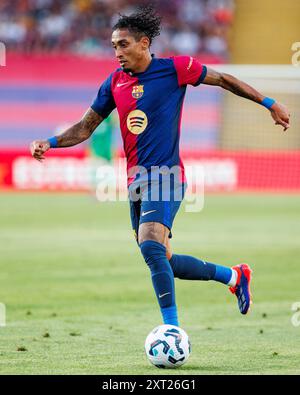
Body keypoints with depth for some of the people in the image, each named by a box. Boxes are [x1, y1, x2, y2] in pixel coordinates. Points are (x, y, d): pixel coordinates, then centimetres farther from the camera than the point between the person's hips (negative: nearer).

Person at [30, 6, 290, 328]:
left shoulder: (174, 69, -6)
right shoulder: (115, 82, 9)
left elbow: (223, 80, 6)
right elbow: (86, 127, 13)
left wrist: (270, 104, 10)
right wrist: (50, 143, -5)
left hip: (165, 175, -7)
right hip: (136, 180, 7)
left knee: (151, 246, -27)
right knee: (162, 262, 10)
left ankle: (173, 330, -24)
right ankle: (234, 276, 32)